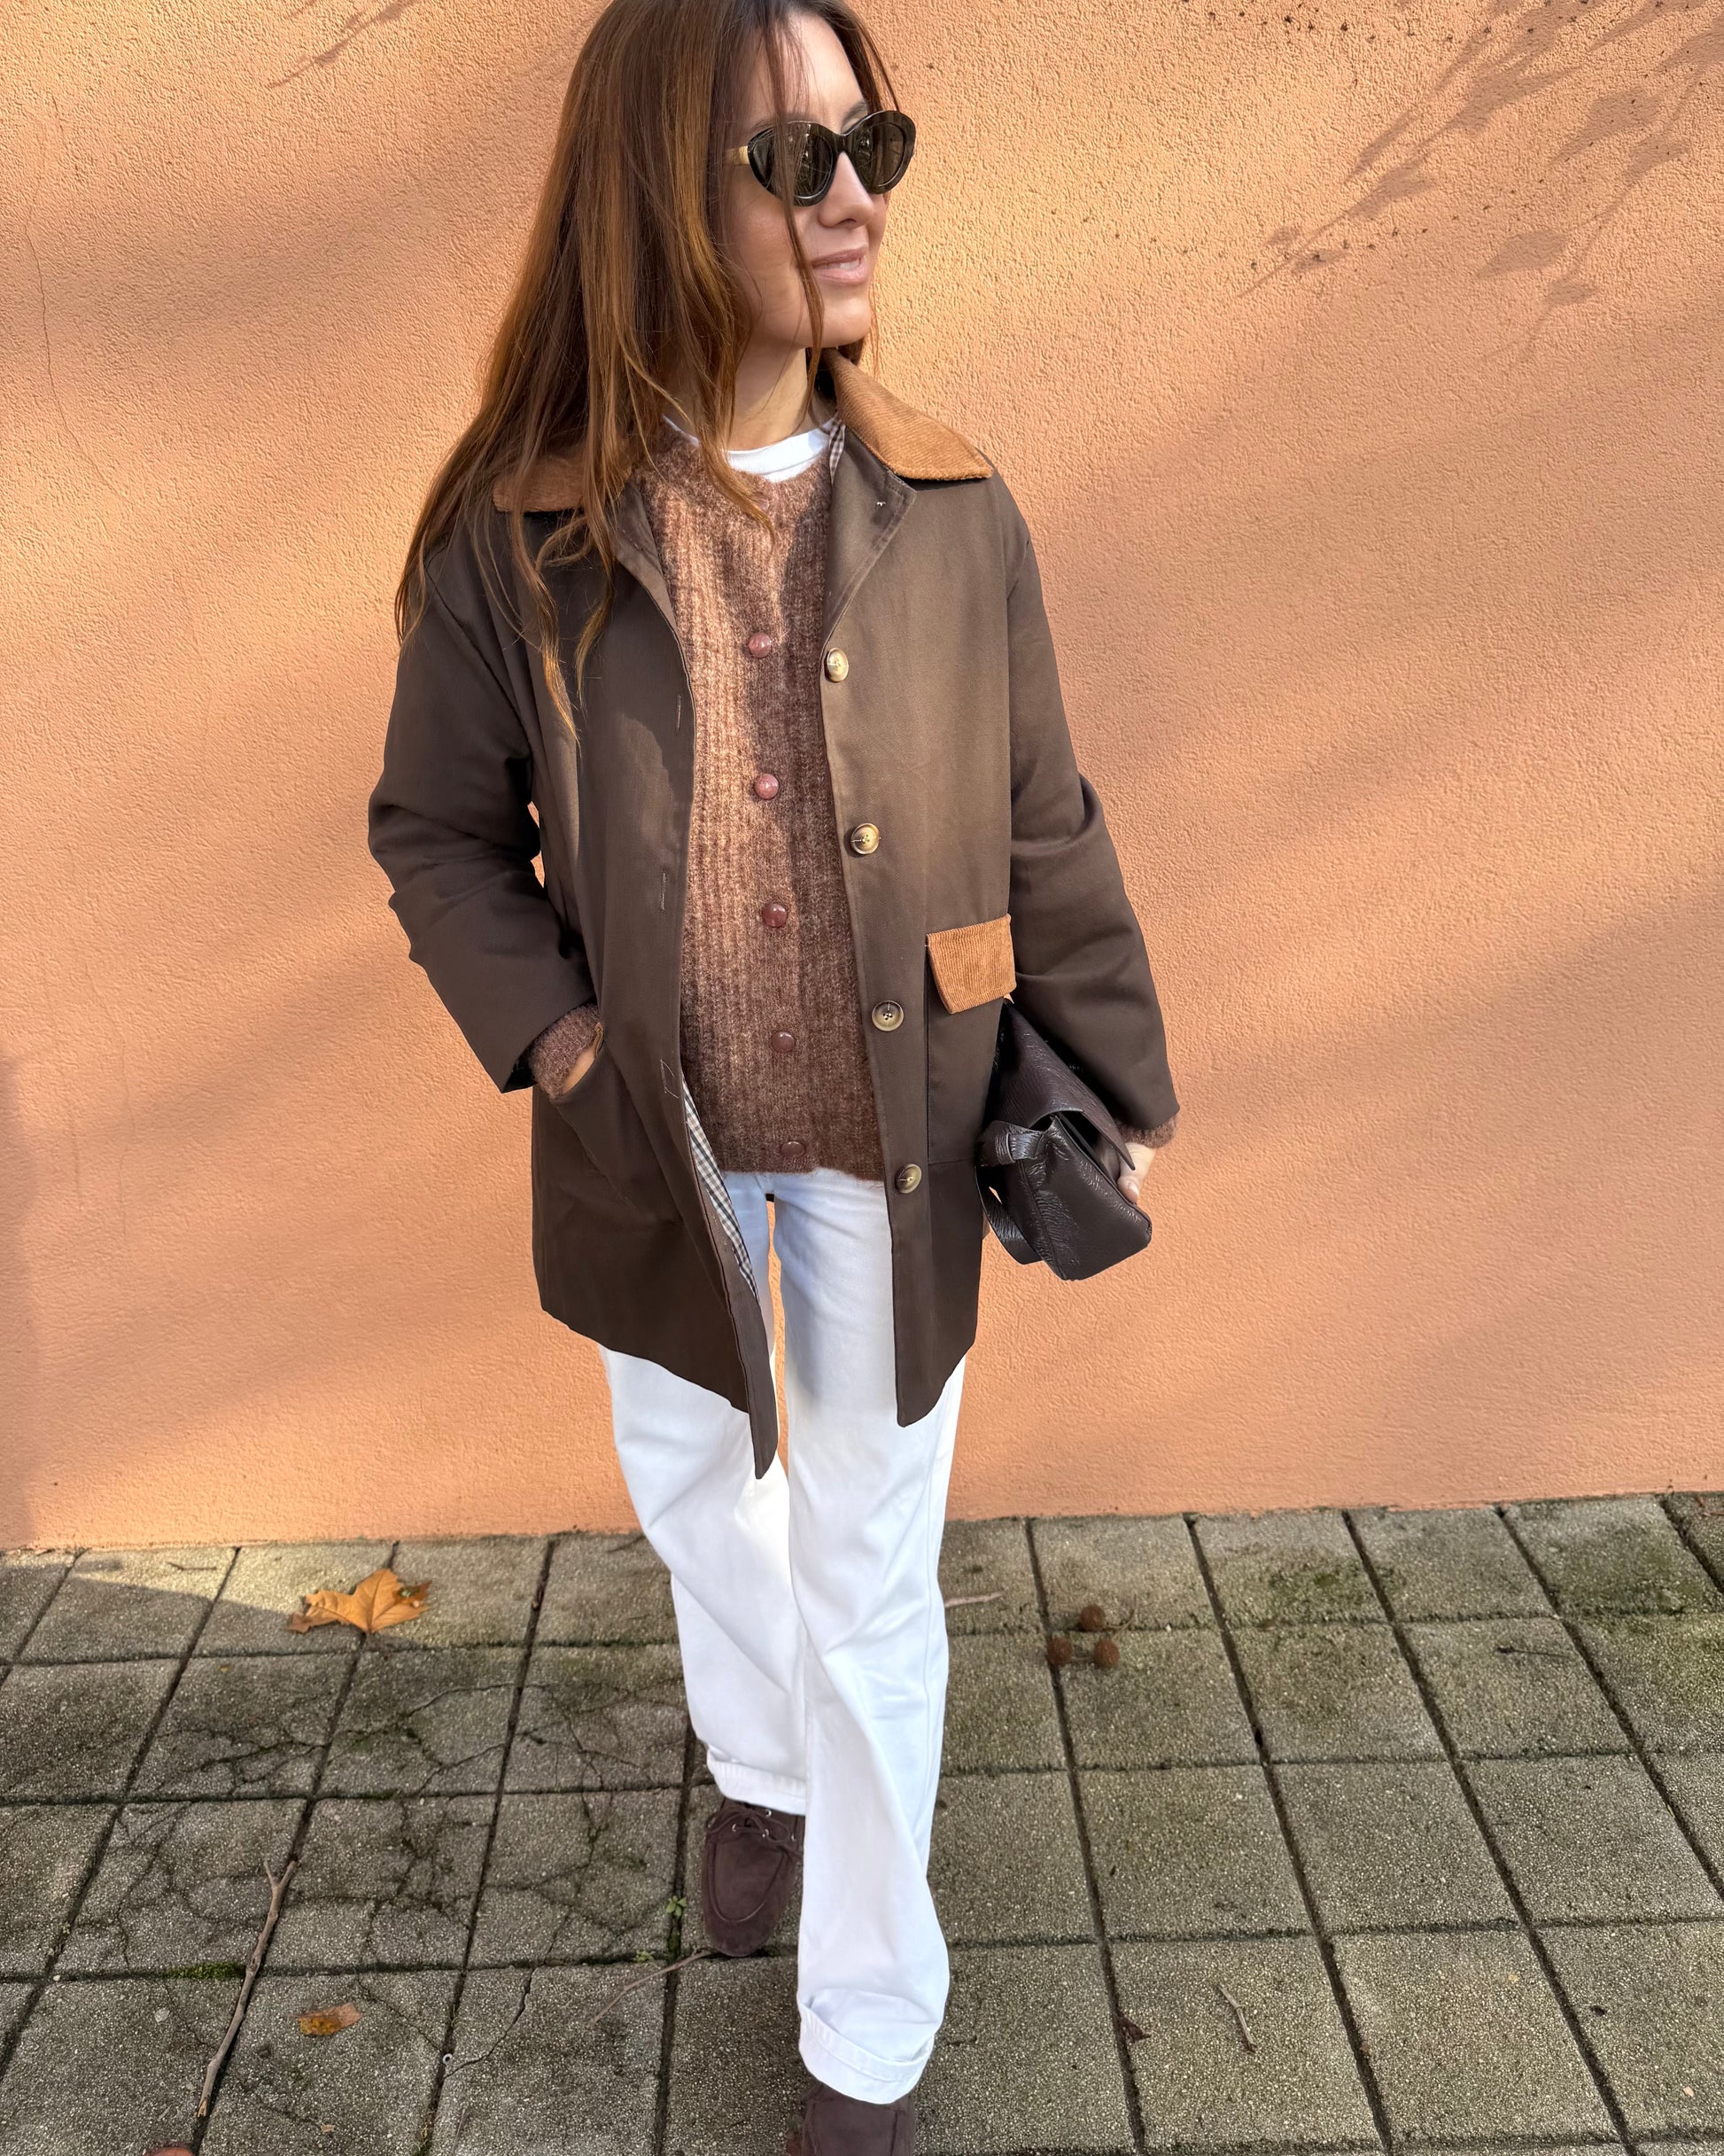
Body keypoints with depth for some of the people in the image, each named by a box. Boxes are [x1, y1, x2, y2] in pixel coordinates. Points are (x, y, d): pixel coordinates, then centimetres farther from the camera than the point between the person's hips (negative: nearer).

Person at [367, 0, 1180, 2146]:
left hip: (894, 1150, -1)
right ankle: (757, 1767, 57)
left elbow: (1045, 837, -1)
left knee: (872, 1583, 9)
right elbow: (435, 828, 1)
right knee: (695, 1485, 24)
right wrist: (540, 1026, -13)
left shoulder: (953, 522, -7)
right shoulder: (518, 541, -9)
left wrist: (1116, 1085, 1)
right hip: (657, 1150, 1)